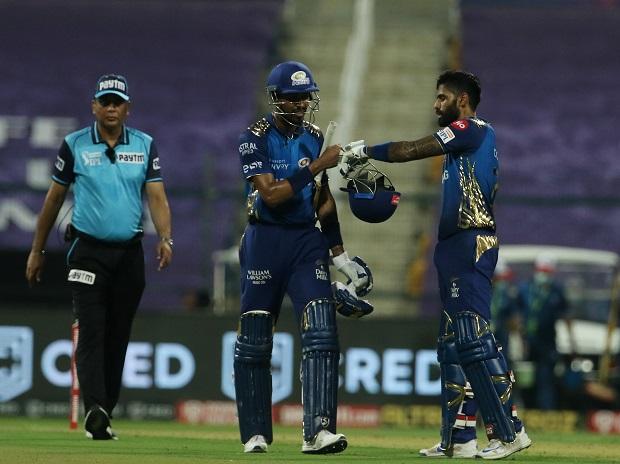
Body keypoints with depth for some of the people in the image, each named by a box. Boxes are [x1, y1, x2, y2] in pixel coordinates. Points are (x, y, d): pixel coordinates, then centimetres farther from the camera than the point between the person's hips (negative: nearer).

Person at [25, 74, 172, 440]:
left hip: (129, 254, 3)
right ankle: (94, 411, -27)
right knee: (92, 333, -15)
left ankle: (104, 416, 15)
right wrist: (38, 251, 10)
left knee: (118, 337, 7)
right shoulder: (75, 145, 2)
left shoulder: (144, 146, 6)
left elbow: (156, 195, -3)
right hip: (89, 252, -3)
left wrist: (165, 238, -20)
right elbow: (55, 198, 8)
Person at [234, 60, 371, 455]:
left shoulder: (314, 137, 8)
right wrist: (317, 166, -21)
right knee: (254, 343, 3)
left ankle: (318, 431, -18)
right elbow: (271, 195, -19)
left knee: (322, 334, -13)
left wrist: (340, 254, 12)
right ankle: (256, 433, 15)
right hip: (265, 241, -3)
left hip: (307, 241, 3)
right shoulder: (256, 139, -8)